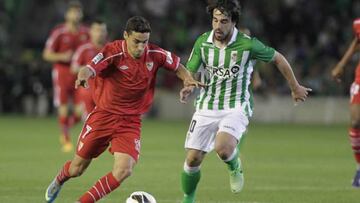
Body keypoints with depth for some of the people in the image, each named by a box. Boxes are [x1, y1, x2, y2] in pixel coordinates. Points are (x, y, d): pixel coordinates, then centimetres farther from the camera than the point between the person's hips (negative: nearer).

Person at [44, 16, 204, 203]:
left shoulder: (155, 54, -7)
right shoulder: (113, 52, -19)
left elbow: (177, 66, 11)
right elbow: (90, 68, -35)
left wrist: (188, 79, -10)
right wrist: (83, 76, -58)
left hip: (131, 122, 2)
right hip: (103, 115, -2)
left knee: (124, 171, -19)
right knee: (76, 169, 11)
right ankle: (59, 180, 48)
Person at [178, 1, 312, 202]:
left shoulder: (247, 44, -13)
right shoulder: (202, 42, -4)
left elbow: (278, 58, 1)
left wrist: (295, 87, 12)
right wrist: (188, 88, -22)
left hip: (236, 108, -3)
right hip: (207, 108, 3)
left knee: (223, 149, -30)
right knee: (193, 159, -1)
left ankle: (235, 167, 6)